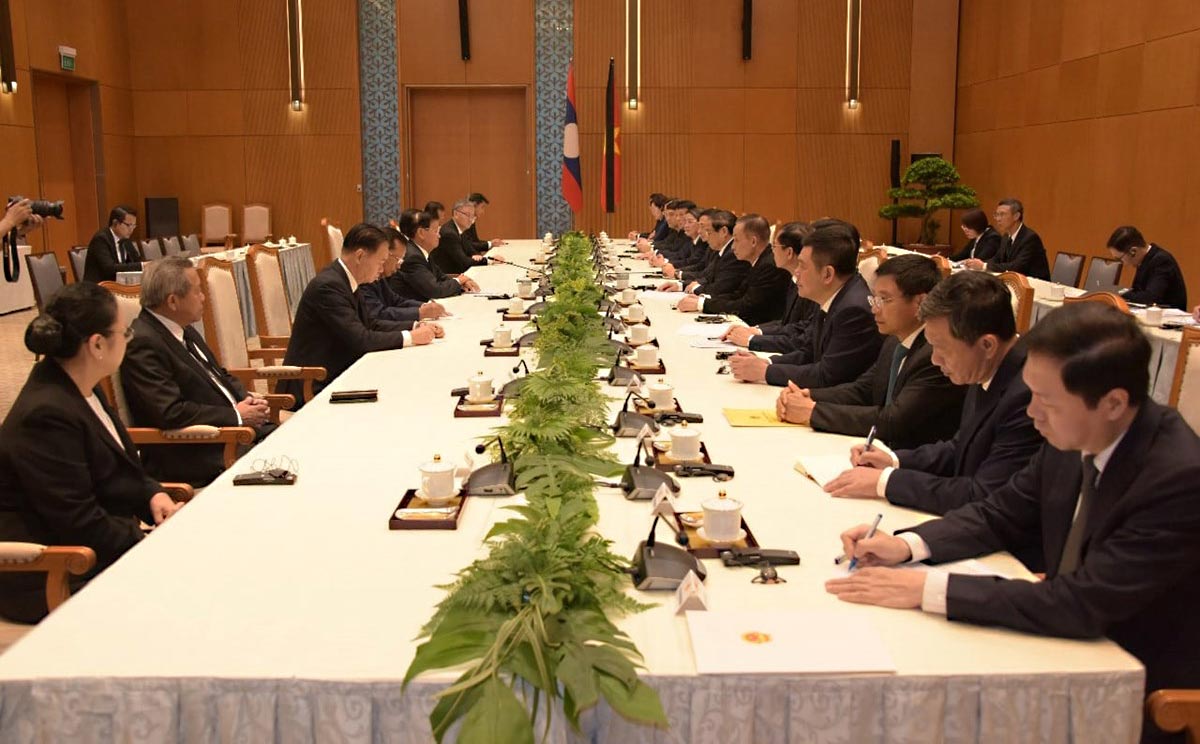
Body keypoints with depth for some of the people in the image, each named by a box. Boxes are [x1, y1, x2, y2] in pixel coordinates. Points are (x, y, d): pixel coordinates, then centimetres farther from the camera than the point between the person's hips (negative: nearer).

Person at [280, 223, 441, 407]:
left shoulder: (344, 279, 7)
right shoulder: (328, 285, -21)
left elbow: (369, 324, 14)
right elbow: (359, 339, -24)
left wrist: (415, 327, 3)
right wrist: (410, 337, -15)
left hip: (336, 374, 9)